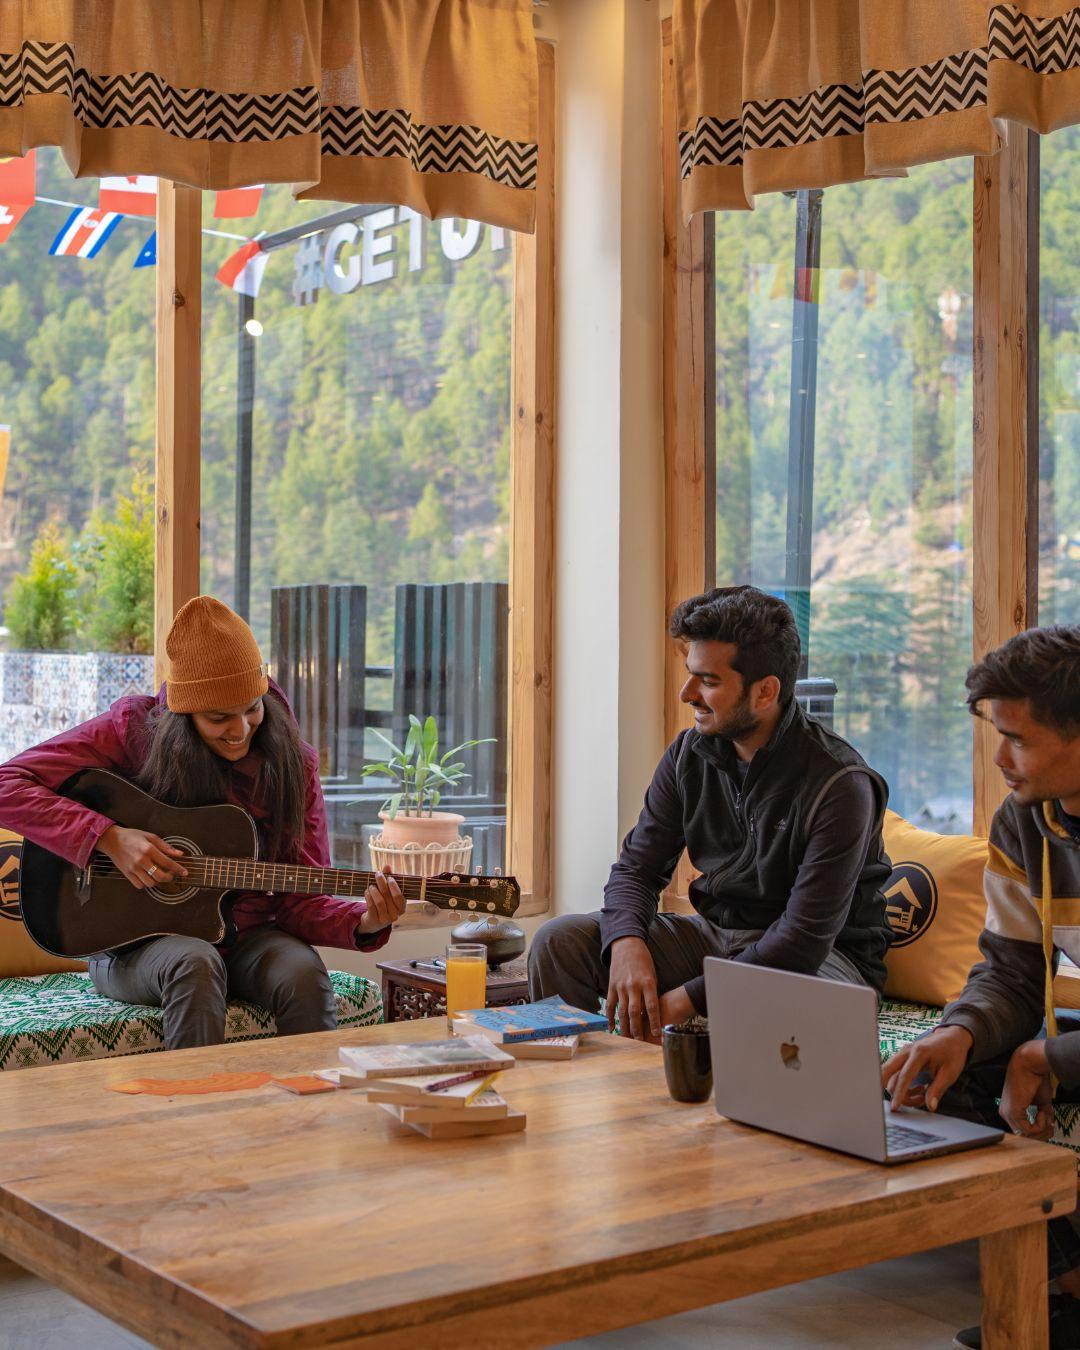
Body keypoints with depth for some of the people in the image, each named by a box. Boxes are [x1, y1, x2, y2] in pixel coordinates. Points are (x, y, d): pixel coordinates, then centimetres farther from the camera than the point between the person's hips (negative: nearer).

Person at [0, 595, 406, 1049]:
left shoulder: (293, 763, -3)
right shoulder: (134, 728, -9)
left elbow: (300, 901, -3)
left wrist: (364, 923, -24)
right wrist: (109, 838, -25)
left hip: (245, 938, 2)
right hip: (135, 941, -2)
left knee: (303, 973, -29)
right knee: (196, 964, -34)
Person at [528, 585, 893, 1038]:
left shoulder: (839, 784, -22)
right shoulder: (688, 755, -1)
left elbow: (806, 936, -25)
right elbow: (636, 868, 1)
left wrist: (686, 998, -28)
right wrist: (628, 943, -23)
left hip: (822, 954, -5)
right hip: (714, 931, 5)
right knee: (560, 940, -11)